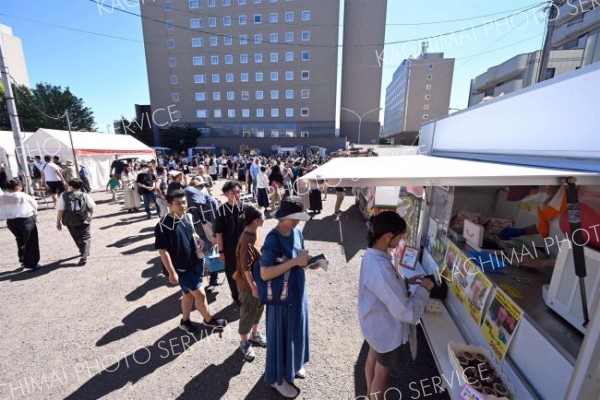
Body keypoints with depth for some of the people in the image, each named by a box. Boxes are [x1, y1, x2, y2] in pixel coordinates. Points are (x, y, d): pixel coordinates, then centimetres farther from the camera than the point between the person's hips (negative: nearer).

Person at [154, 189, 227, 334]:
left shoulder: (189, 217, -2)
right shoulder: (163, 226, -21)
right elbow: (163, 251, -18)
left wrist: (198, 240, -6)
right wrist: (172, 272, -18)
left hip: (196, 263, 6)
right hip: (181, 268, -6)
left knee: (189, 293, 21)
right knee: (200, 293, 2)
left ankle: (185, 321, 43)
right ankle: (209, 319, 27)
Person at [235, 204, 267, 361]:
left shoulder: (253, 233, -3)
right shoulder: (247, 241, -32)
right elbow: (246, 268, -26)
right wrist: (253, 287, -18)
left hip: (259, 280, 9)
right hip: (249, 284, -9)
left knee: (259, 308, 25)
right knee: (248, 313, 13)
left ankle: (254, 333, 48)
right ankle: (244, 342, 36)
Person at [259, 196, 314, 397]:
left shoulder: (297, 232, -2)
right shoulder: (272, 239, -25)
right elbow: (265, 273, -30)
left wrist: (309, 262, -11)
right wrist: (295, 262, -32)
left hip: (298, 291, 7)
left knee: (297, 330, 25)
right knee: (281, 335, 13)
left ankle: (294, 364, 52)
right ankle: (277, 377, 38)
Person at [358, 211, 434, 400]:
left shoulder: (372, 254, -10)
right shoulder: (381, 268, -40)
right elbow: (407, 312, -34)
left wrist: (406, 281, 0)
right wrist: (423, 289, -20)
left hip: (374, 323, 9)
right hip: (386, 329, -9)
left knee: (373, 357, 32)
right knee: (382, 372, 20)